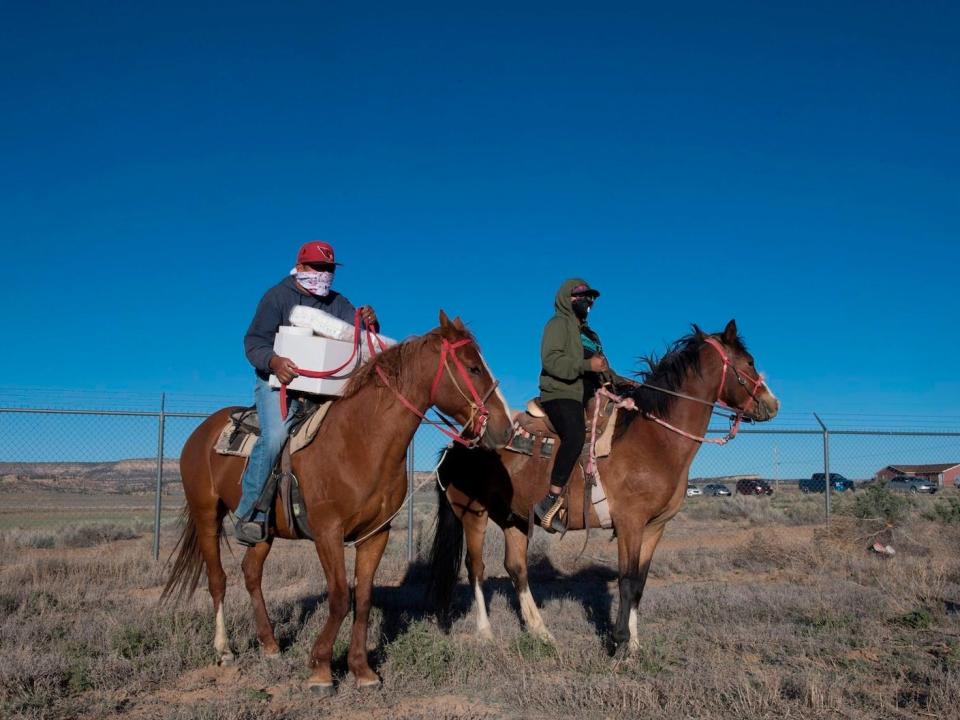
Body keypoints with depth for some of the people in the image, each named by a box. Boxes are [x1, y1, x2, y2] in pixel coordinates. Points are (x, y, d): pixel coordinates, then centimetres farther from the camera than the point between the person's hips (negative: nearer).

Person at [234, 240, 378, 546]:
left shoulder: (339, 304, 18)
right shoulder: (277, 296, 2)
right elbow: (254, 342, -8)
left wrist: (369, 324, -15)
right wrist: (274, 361, -30)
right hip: (278, 381, -5)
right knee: (275, 435, -30)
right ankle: (249, 512, -20)